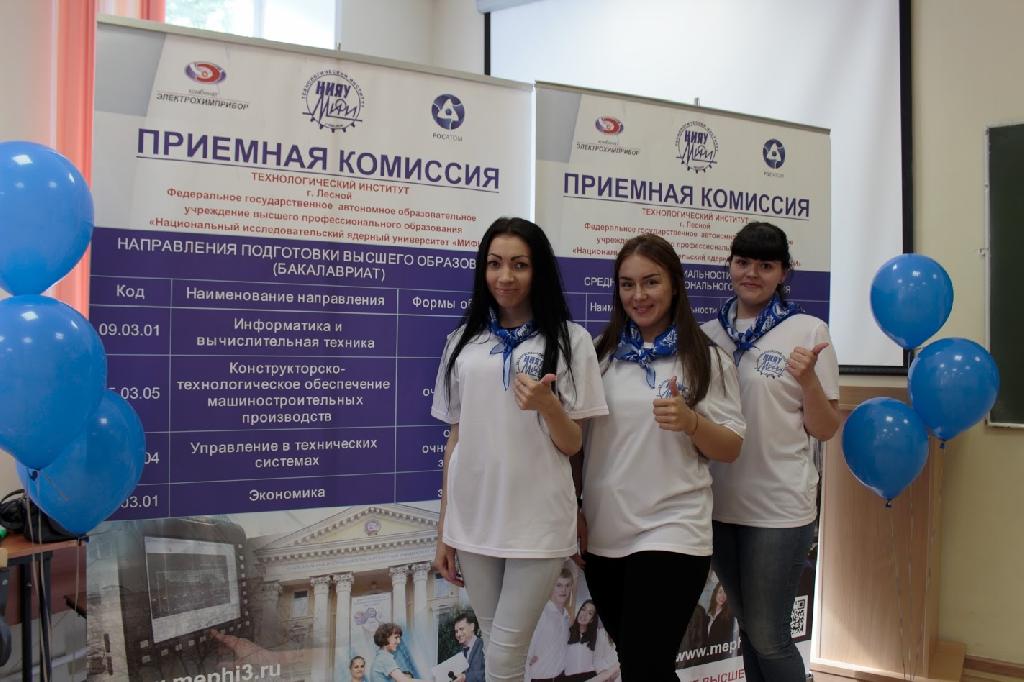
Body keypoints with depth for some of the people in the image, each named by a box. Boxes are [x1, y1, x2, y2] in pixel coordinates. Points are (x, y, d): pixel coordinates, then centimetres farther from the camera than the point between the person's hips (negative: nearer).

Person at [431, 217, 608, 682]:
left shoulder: (570, 341, -2)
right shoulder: (464, 340, 7)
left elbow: (571, 445, -2)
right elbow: (455, 438, 10)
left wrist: (547, 405, -23)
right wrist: (443, 531, 10)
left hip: (537, 522, -3)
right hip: (473, 520, 4)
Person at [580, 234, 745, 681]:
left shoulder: (707, 359, -3)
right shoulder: (602, 355, 5)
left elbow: (731, 449, -1)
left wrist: (689, 421, -19)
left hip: (672, 534, -4)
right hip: (603, 534, 4)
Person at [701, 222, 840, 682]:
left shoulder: (808, 332, -6)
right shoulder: (708, 333, 5)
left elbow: (825, 430, -6)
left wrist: (809, 380, -22)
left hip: (779, 506, -4)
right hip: (720, 502, 5)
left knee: (768, 636, 1)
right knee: (747, 627, 18)